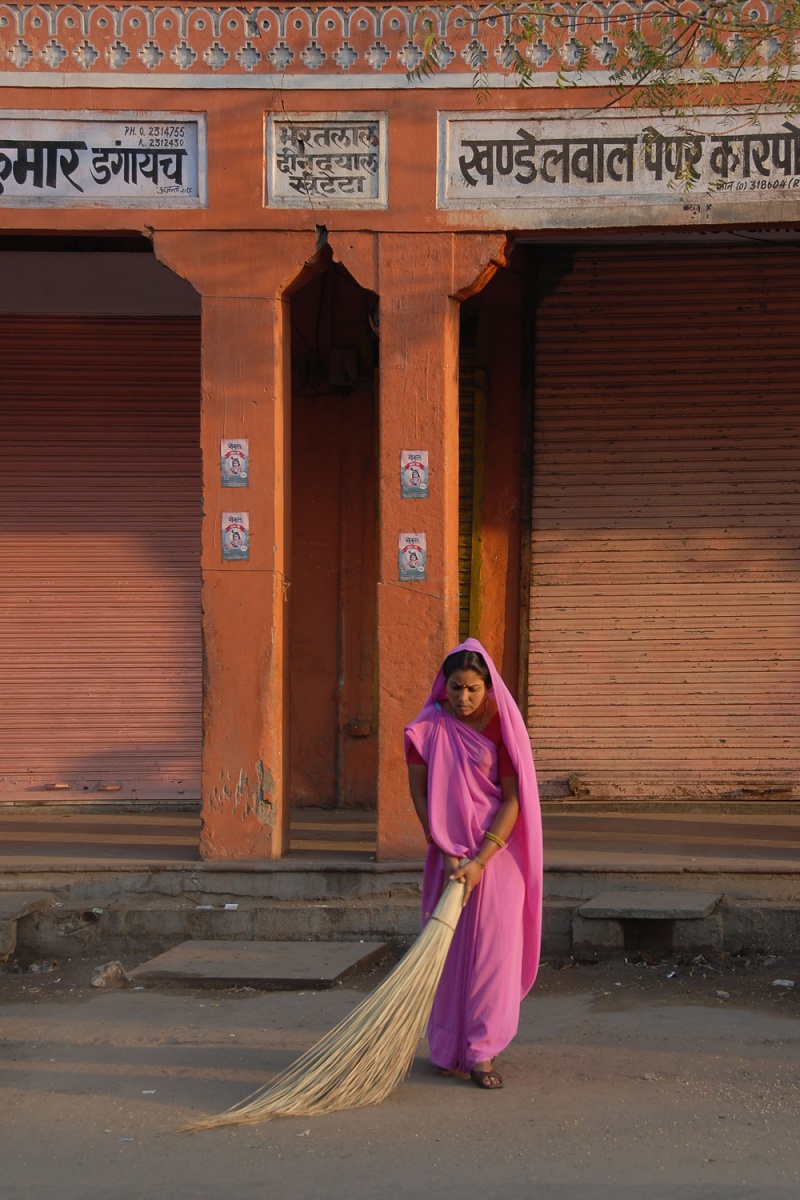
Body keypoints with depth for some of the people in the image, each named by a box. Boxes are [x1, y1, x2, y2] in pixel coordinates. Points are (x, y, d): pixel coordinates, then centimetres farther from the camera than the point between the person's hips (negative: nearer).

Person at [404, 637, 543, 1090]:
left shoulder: (502, 728, -8)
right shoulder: (427, 729, -3)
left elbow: (513, 800, -10)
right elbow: (420, 794, -1)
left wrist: (480, 860, -17)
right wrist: (446, 852, -10)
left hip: (495, 852, -2)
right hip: (447, 852, 2)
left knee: (492, 949, -5)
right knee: (446, 948, 4)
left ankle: (481, 1053, 1)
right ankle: (449, 1048, 16)